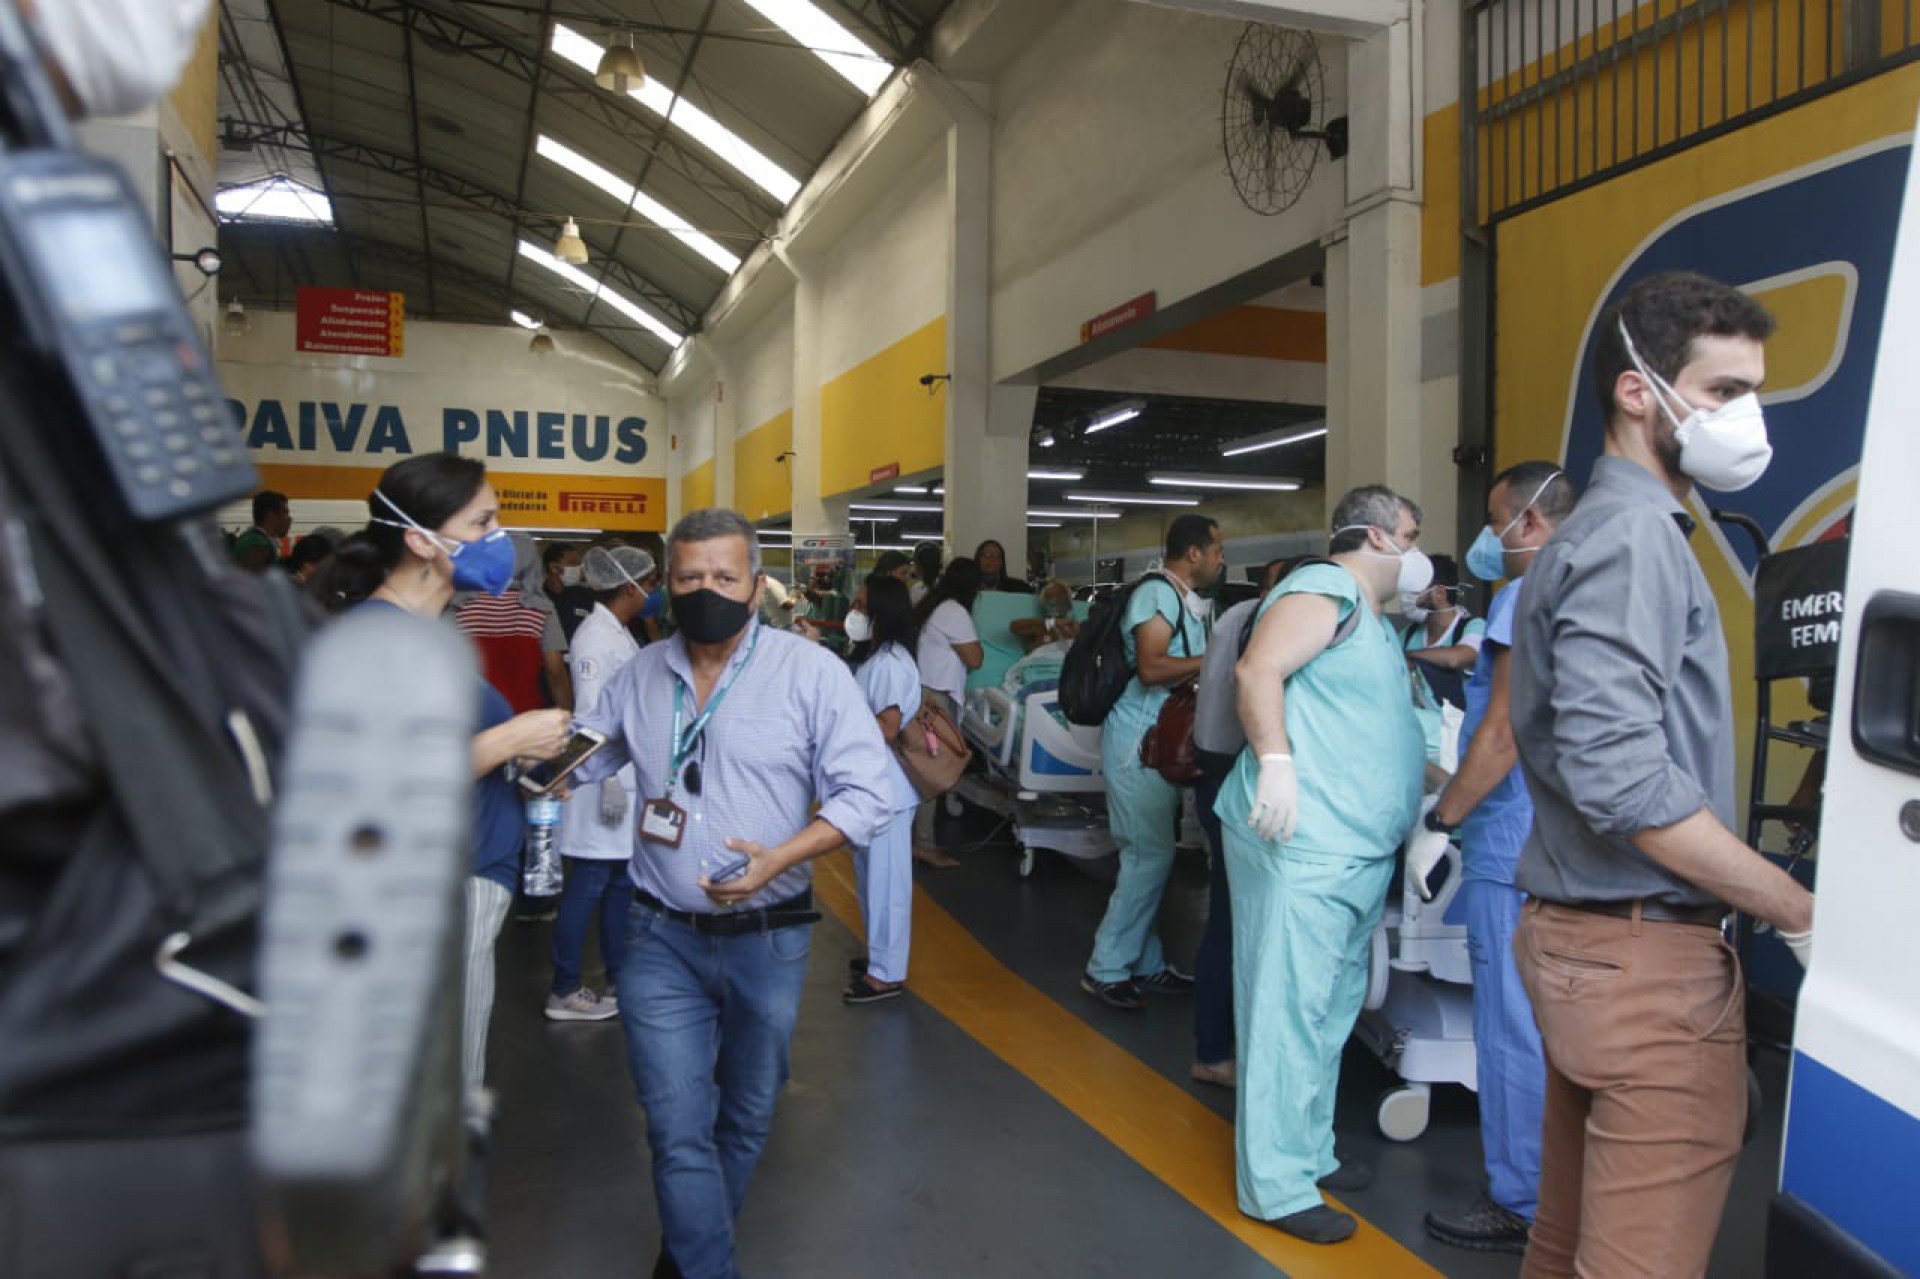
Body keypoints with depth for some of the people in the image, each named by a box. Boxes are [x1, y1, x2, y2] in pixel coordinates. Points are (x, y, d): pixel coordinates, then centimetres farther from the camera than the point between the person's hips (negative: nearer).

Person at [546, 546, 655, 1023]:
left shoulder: (617, 634, 13)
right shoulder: (595, 636, -15)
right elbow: (590, 715, -20)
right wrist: (609, 780, -22)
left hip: (628, 779, 9)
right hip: (608, 782, -9)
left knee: (621, 883, 15)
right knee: (589, 886, 0)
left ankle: (619, 979, 26)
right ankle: (564, 991, 11)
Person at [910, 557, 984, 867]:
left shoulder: (930, 607, 15)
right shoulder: (955, 612, -13)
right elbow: (974, 659, -12)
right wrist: (975, 641, 7)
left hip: (922, 692, 9)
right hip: (935, 697, -9)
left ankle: (920, 837, 17)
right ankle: (923, 843, -3)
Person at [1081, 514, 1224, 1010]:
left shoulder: (1187, 601, 16)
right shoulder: (1157, 593, -13)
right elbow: (1150, 668, -24)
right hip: (1138, 742, -10)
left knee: (1151, 856, 13)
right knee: (1150, 856, -8)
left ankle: (1145, 964, 23)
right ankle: (1106, 968, 2)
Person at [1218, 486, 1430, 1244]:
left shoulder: (1372, 618, 23)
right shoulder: (1327, 589, -8)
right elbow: (1258, 669, -22)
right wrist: (1277, 764, -28)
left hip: (1358, 851, 11)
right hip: (1303, 844, -11)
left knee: (1332, 1010, 18)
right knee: (1289, 1011, -5)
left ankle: (1311, 1151, 31)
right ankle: (1276, 1186, 2)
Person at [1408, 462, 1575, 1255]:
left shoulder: (1533, 596, -14)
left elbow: (1505, 731, -19)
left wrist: (1437, 822, -12)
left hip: (1519, 841, -10)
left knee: (1515, 1025, 0)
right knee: (1548, 1019, 17)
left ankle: (1524, 1207, 10)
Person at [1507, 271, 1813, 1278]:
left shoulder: (1606, 528, 17)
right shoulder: (1634, 535, -14)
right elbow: (1623, 776, -24)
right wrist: (1804, 916, -17)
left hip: (1584, 936, 10)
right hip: (1649, 960, -10)